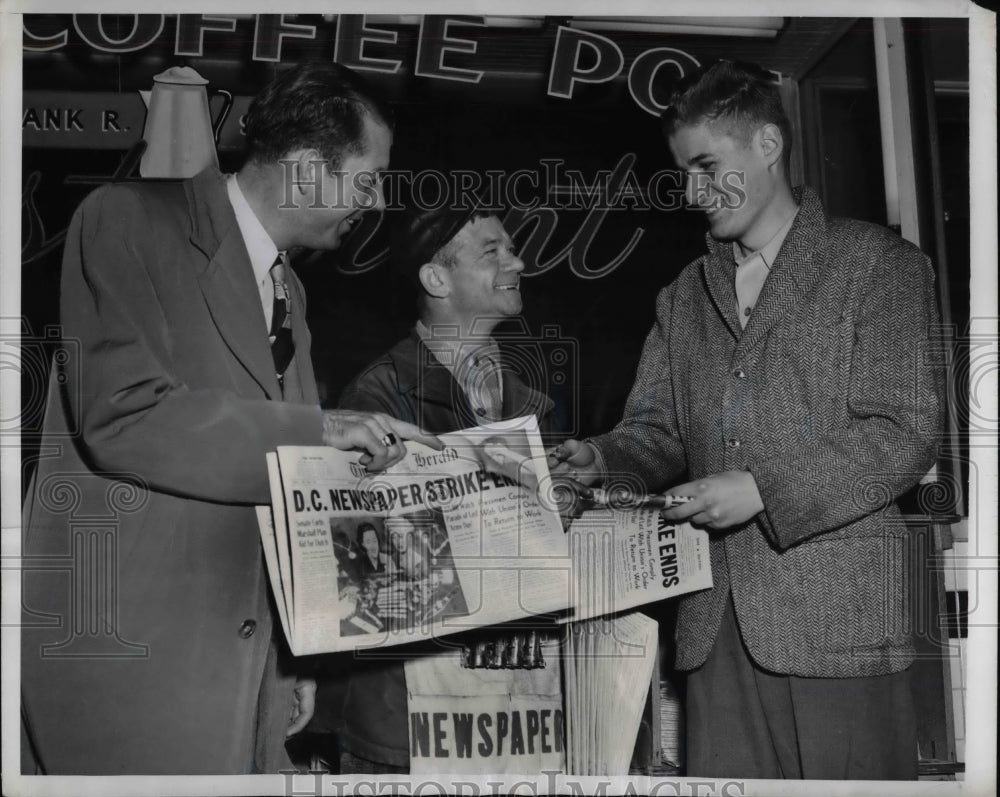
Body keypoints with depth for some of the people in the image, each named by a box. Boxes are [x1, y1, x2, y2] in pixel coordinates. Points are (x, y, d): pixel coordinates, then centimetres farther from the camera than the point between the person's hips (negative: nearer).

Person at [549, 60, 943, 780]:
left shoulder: (878, 263, 1)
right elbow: (659, 427, 17)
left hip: (838, 605, -4)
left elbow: (907, 429, -7)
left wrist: (762, 489, -14)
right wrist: (603, 458, -5)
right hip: (718, 614, 5)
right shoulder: (686, 296, 18)